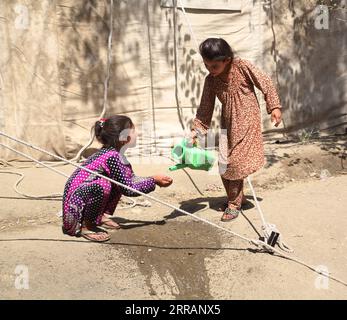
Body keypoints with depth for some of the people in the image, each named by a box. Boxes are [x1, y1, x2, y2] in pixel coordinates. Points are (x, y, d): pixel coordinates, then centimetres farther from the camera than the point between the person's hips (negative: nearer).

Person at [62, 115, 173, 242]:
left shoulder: (115, 154, 4)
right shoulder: (112, 157, -25)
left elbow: (131, 179, 12)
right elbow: (128, 189, -21)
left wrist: (156, 180, 1)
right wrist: (153, 181, -11)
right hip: (76, 202, -9)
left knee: (121, 180, 4)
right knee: (103, 185, -34)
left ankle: (101, 216, 12)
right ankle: (86, 226, -14)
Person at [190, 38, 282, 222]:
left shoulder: (242, 67, -15)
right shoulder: (210, 80, -4)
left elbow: (265, 83, -4)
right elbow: (205, 108, 1)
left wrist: (274, 106, -4)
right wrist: (196, 130, -7)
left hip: (247, 121, -5)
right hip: (227, 124, 5)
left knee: (236, 163, -6)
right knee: (224, 164, 5)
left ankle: (234, 203, 10)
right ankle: (237, 198, 27)